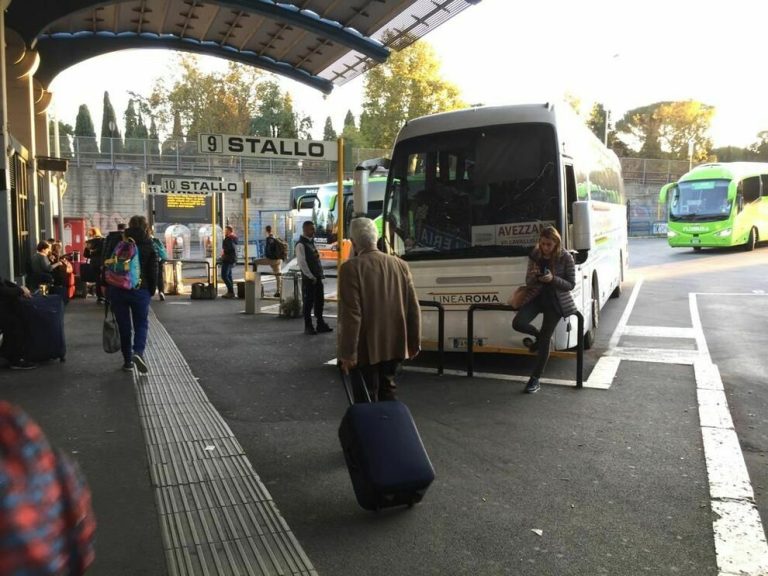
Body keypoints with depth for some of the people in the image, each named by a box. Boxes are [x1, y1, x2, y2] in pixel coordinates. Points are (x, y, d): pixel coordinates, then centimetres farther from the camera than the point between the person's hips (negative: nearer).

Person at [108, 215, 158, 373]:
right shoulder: (148, 245, -1)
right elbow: (153, 271, -2)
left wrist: (107, 287, 9)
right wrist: (152, 291, 8)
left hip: (117, 289, 1)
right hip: (140, 290, -1)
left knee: (123, 326, 10)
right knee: (141, 323, 9)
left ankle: (127, 361, 15)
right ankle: (138, 352, -15)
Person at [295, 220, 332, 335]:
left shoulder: (311, 242, 15)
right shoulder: (301, 244, -12)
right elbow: (302, 263, -18)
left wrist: (320, 274, 11)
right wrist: (311, 277, -16)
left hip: (317, 277, 8)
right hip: (308, 279, -8)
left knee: (320, 301, 12)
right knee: (308, 303, 0)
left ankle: (320, 324, 21)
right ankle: (308, 326, 10)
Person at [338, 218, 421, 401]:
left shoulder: (351, 268, -14)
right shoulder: (400, 265, 2)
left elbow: (351, 314, -19)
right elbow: (413, 308, 4)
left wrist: (348, 353, -13)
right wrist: (414, 342, 13)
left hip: (366, 349, -5)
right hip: (394, 346, 5)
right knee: (387, 393, 20)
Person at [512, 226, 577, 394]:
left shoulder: (566, 258, -10)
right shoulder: (535, 256, -1)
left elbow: (571, 285, -8)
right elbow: (528, 283, 4)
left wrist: (553, 279, -25)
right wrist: (533, 276, -20)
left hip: (555, 301, -3)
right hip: (536, 297, 3)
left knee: (545, 340, -2)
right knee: (517, 323, -20)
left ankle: (535, 380, 9)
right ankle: (538, 335, 16)